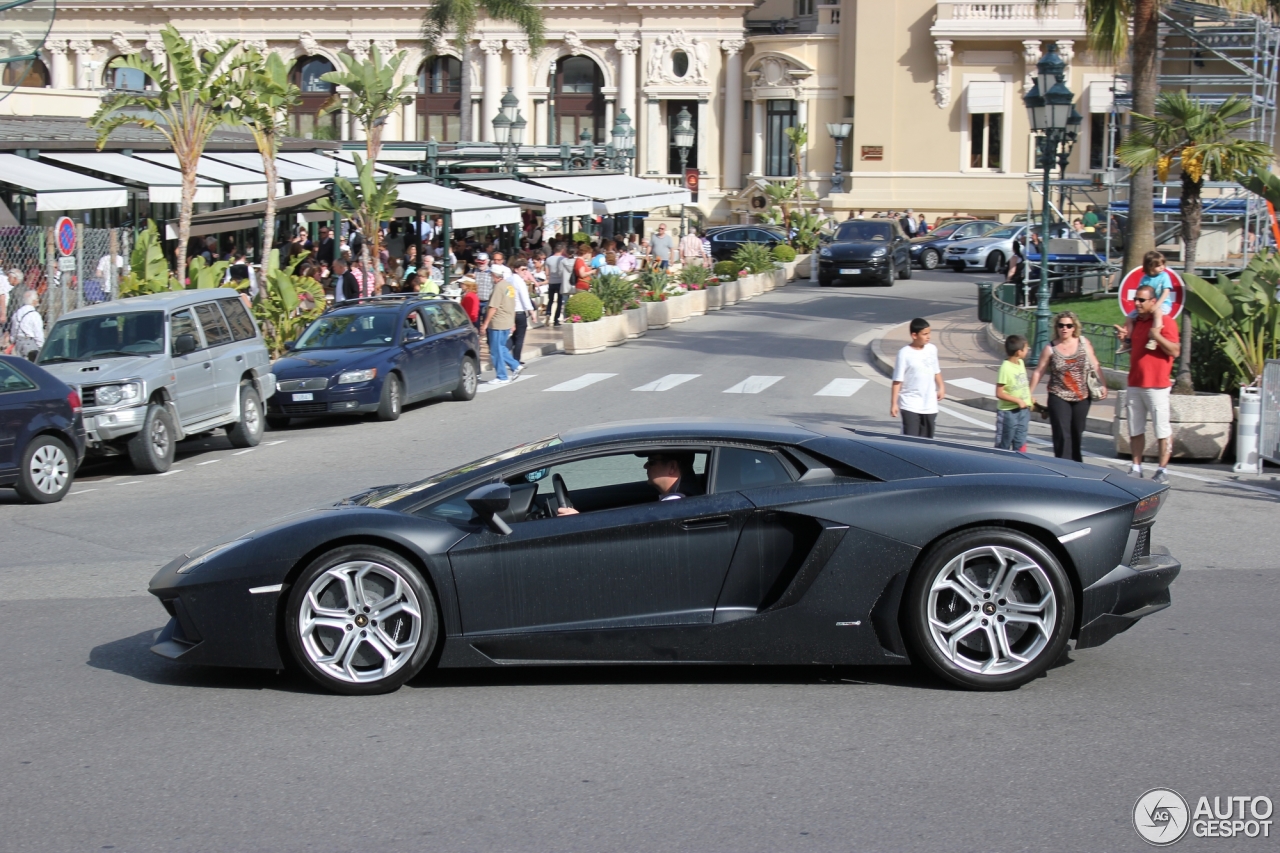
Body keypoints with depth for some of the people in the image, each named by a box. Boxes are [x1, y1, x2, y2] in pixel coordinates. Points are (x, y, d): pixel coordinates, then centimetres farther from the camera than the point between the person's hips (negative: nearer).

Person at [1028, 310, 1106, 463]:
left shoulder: (1083, 343, 1)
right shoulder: (1050, 349, -4)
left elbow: (1095, 365, 8)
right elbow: (1038, 372, -1)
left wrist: (1102, 385, 3)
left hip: (1082, 398, 2)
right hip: (1059, 398, -2)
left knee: (1077, 434, 12)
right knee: (1062, 436, -9)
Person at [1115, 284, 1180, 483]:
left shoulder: (1165, 321, -8)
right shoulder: (1137, 322, 16)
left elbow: (1175, 351, -15)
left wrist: (1156, 335, -24)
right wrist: (1127, 336, 10)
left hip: (1156, 385, -8)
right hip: (1134, 384, 8)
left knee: (1162, 430, -3)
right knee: (1135, 429, 8)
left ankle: (1162, 470, 1)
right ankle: (1136, 467, 14)